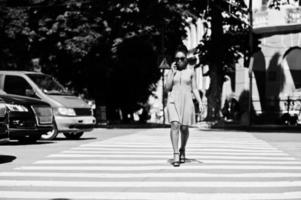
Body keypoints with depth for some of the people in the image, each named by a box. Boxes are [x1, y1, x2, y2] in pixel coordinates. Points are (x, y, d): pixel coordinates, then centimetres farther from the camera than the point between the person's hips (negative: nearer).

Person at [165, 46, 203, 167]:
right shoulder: (171, 71, 9)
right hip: (173, 101, -1)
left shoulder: (191, 72, 8)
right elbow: (167, 88, 0)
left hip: (186, 102, 1)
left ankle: (182, 149, 31)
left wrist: (200, 102, -4)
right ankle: (176, 154, -20)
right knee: (175, 125, -18)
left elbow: (194, 89, 8)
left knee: (184, 128, 3)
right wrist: (172, 72, -3)